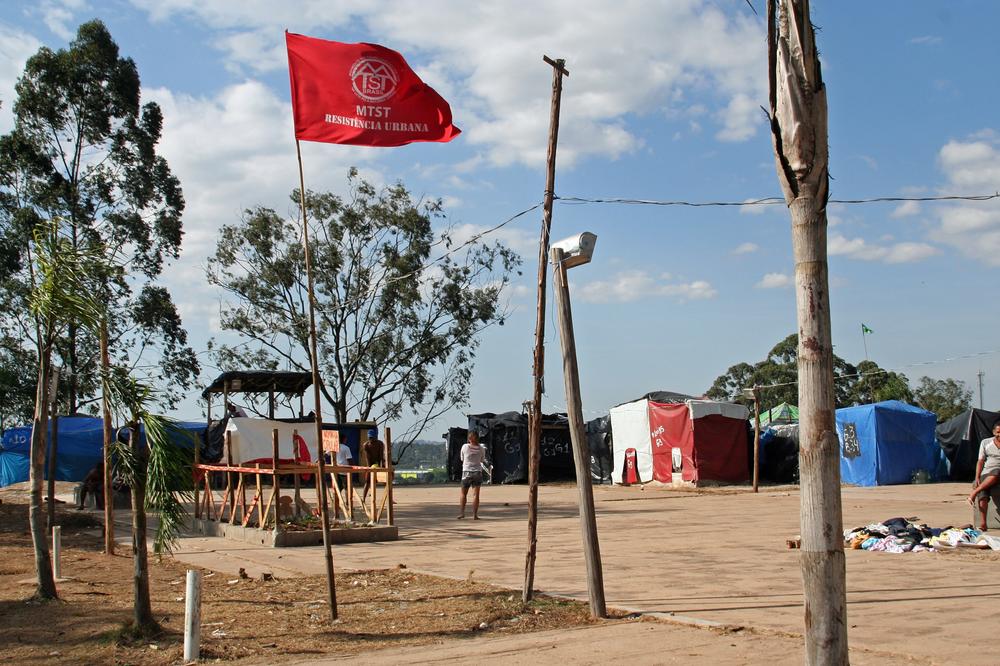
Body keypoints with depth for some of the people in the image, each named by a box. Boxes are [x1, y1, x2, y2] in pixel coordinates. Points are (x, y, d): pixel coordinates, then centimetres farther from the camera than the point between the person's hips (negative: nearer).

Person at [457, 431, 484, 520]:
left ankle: (461, 512, 4)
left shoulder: (465, 447, -4)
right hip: (477, 472, 1)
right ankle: (475, 515, -3)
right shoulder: (481, 449, -1)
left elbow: (462, 458, 8)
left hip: (466, 471, -1)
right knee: (476, 494, 0)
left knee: (463, 494, 11)